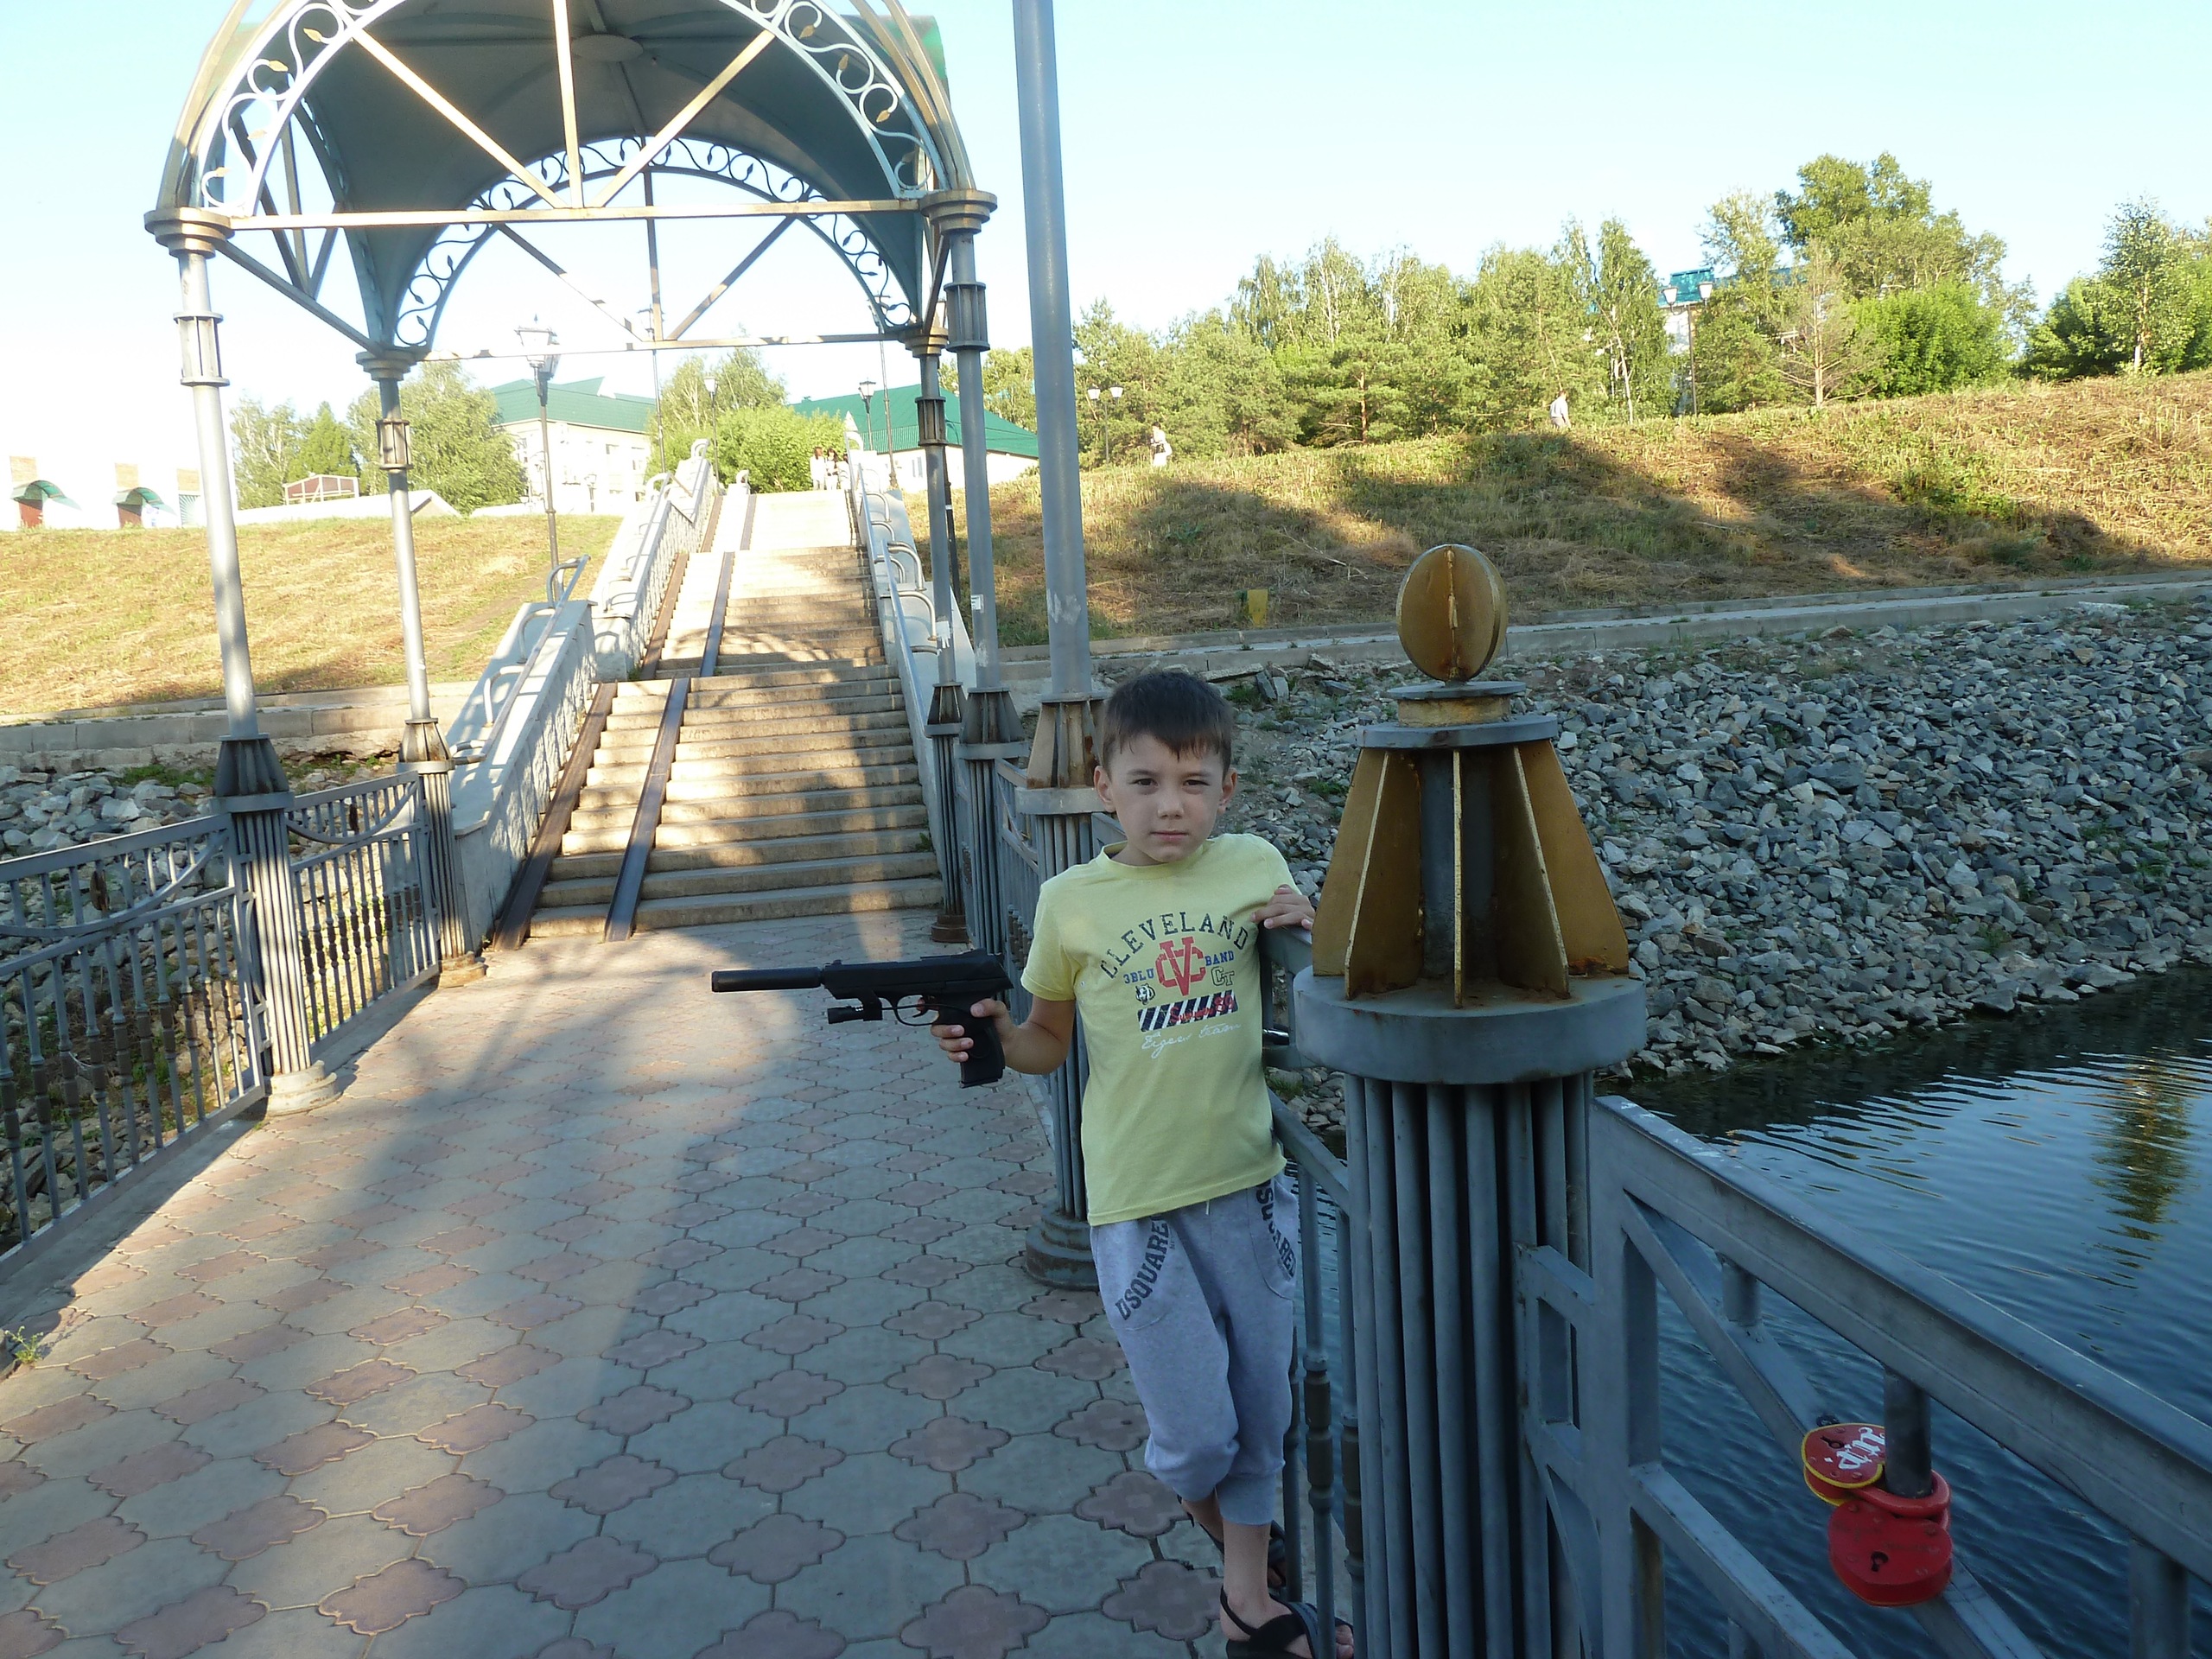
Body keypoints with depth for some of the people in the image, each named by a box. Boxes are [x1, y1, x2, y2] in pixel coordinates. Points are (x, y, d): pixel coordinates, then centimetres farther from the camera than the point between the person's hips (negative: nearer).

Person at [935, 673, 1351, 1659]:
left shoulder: (1257, 868, -2)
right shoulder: (1071, 902, -6)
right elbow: (1050, 1042, 5)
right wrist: (993, 1037, -16)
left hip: (1250, 1184, 2)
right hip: (1137, 1203, -2)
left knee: (1261, 1412, 15)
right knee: (1195, 1437, 2)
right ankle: (1217, 1522, 38)